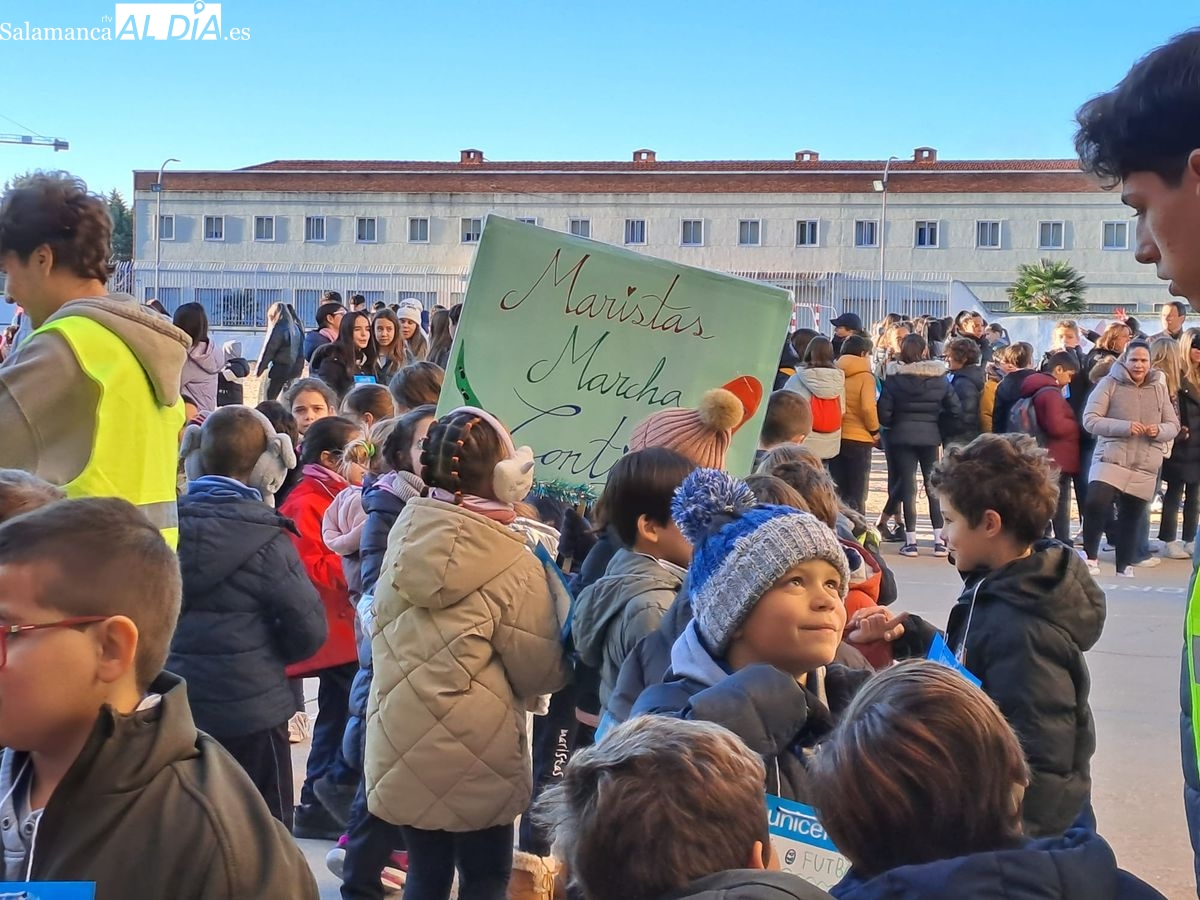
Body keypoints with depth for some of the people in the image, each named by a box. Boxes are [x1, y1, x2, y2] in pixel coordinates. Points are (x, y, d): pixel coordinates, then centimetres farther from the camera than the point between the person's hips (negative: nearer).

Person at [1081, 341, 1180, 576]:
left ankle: (1125, 567, 24)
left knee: (1131, 519, 9)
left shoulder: (1159, 388, 11)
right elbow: (1090, 419, -8)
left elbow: (1174, 425, 14)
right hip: (1111, 458, -4)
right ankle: (1090, 557, -9)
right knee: (1095, 504, -24)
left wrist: (1159, 430, -10)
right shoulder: (1109, 383, -2)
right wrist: (1124, 427, -20)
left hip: (1145, 466, 4)